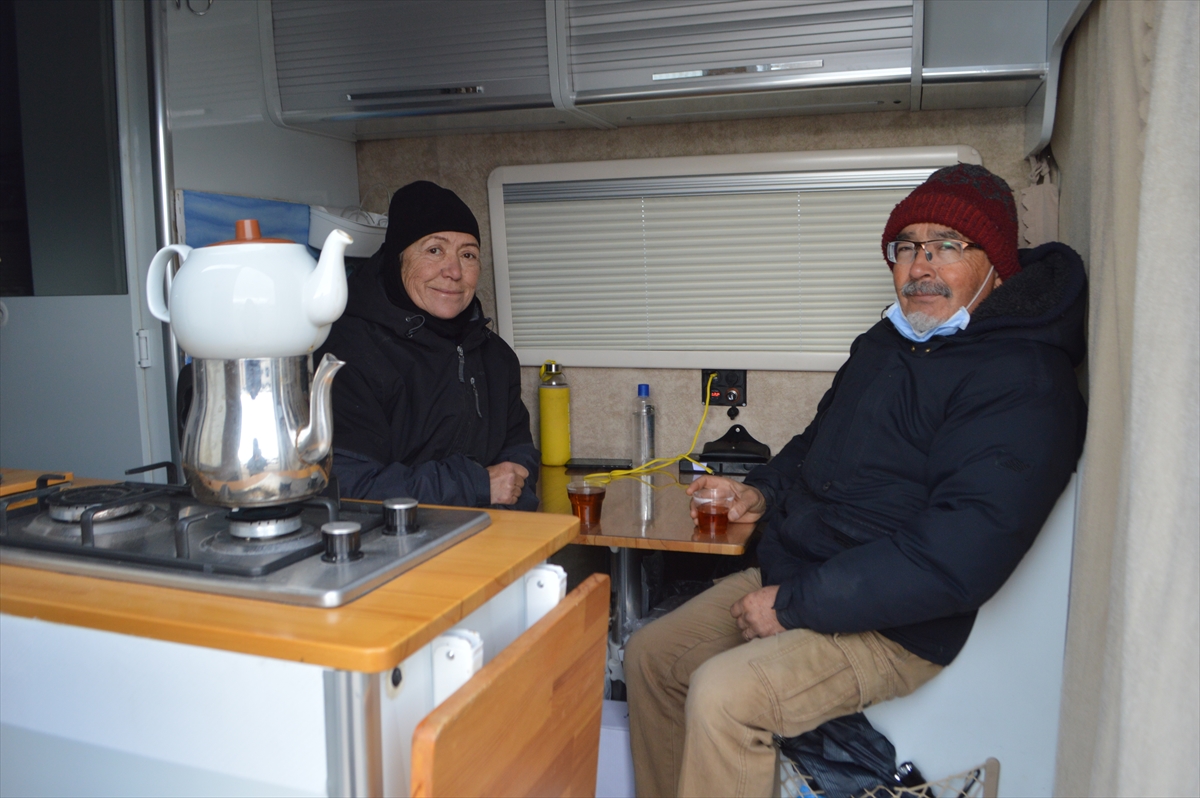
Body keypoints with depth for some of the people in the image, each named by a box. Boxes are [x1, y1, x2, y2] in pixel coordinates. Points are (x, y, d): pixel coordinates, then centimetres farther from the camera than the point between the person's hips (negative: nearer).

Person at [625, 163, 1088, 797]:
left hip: (891, 630, -9)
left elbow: (959, 558, -27)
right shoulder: (887, 340, 11)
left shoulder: (1023, 382, -18)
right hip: (784, 578, 9)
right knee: (649, 654, 7)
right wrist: (763, 491, 7)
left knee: (721, 693, -29)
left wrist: (794, 604, -23)